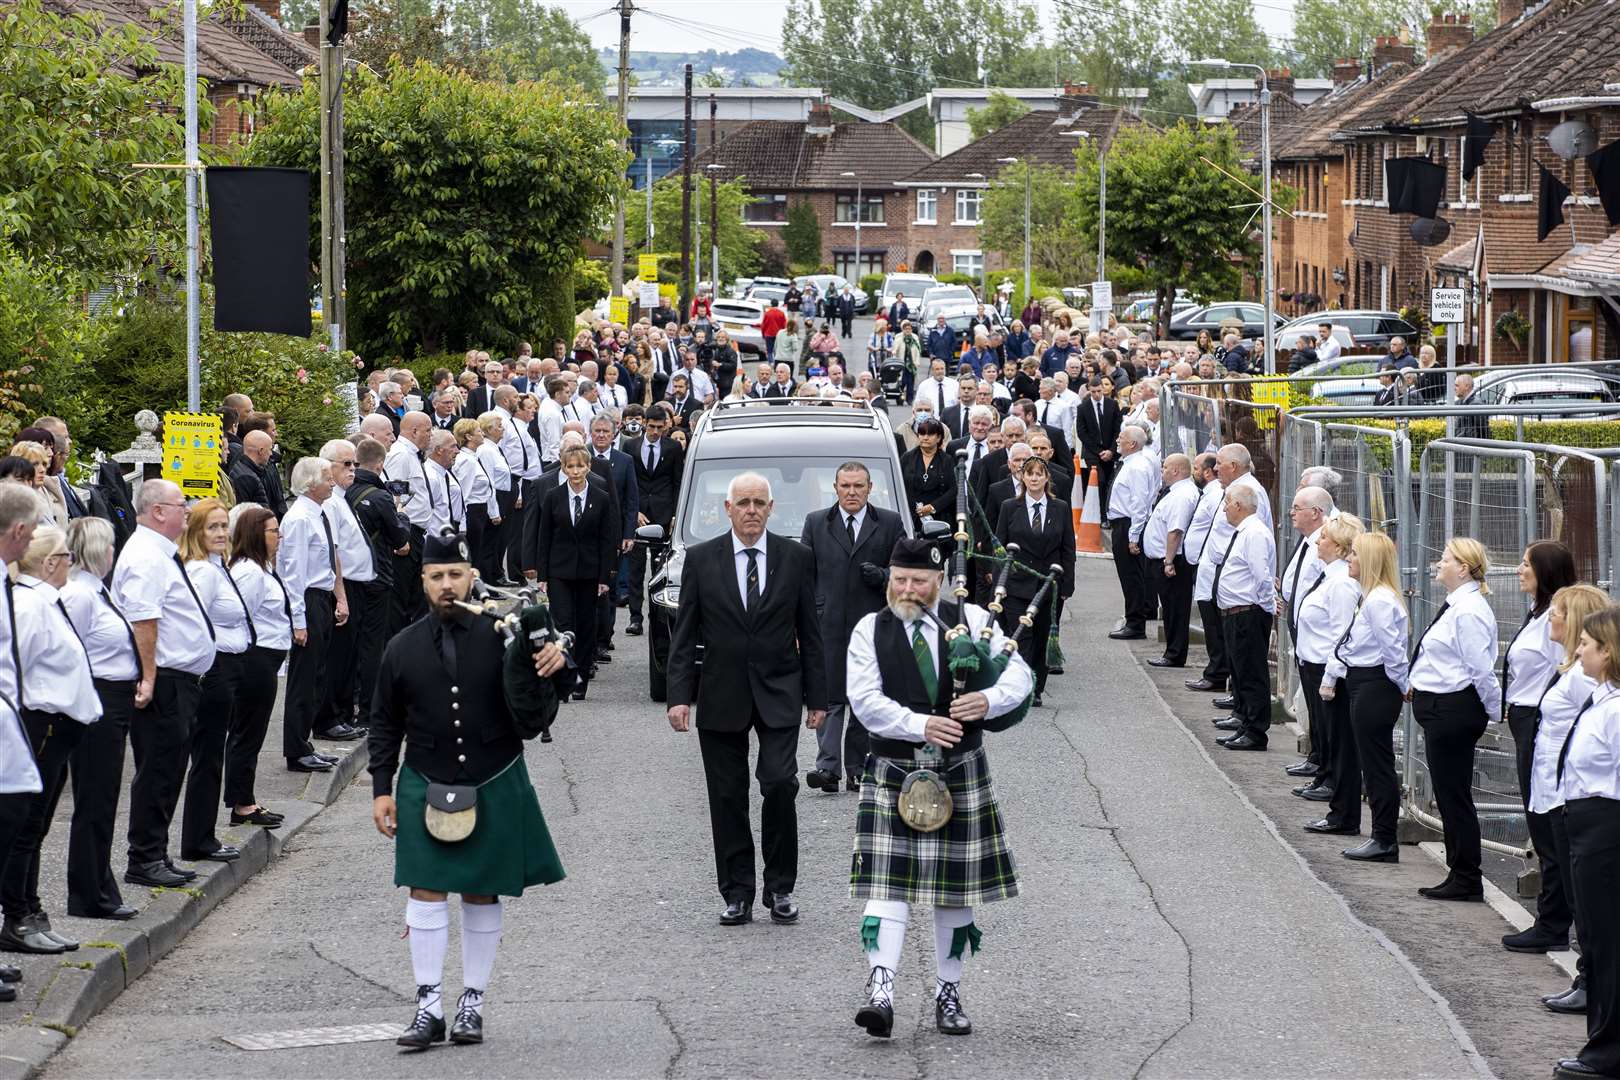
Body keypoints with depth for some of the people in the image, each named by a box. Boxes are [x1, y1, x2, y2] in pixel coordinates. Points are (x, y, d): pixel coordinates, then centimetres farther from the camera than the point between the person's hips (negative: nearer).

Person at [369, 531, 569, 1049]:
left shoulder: (501, 636, -3)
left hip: (495, 788, 0)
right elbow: (385, 725, 9)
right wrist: (381, 789, 4)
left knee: (482, 894, 7)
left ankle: (472, 1003, 16)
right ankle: (429, 1005, 0)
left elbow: (536, 710, 2)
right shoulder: (403, 648, 2)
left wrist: (552, 662, -19)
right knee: (426, 891, -4)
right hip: (426, 787, 1)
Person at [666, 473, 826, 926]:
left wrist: (816, 697, 4)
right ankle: (737, 894, 12)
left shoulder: (795, 558, 3)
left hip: (778, 692, -1)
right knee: (727, 798, 3)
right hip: (721, 697, 1)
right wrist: (679, 694, -5)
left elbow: (809, 632, 6)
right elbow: (684, 634, 3)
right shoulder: (701, 559, 2)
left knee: (779, 783, -13)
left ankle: (780, 888, 1)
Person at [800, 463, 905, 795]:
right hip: (828, 625, -1)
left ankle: (857, 768, 12)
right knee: (829, 696, -9)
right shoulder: (816, 523, 10)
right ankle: (827, 766, -16)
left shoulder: (889, 524, 8)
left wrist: (883, 577, -11)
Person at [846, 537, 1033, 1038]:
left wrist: (989, 701, -21)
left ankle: (948, 995, 18)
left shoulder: (971, 620, 4)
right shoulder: (870, 631, 1)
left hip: (961, 772, 2)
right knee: (888, 883, -11)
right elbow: (865, 699, -10)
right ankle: (880, 992, -20)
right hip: (892, 771, -2)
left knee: (957, 887, 7)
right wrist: (920, 725, -22)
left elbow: (1019, 673, 0)